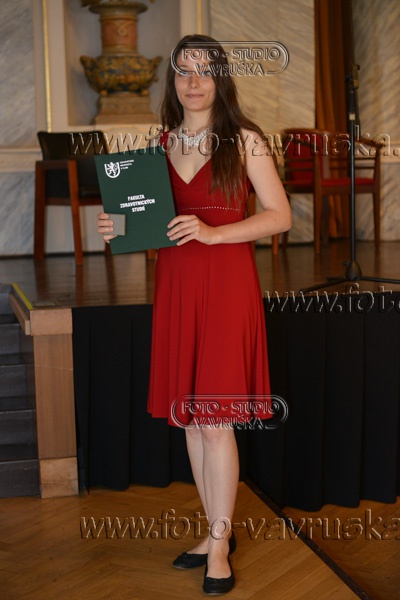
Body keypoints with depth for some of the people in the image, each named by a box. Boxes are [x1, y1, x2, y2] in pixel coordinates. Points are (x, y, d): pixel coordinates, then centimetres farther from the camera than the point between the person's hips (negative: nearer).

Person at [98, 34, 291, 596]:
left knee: (214, 418, -5)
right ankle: (219, 531, 24)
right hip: (175, 284, 5)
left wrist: (212, 233, -16)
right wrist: (120, 228, -2)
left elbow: (280, 216, -5)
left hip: (226, 282, -5)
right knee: (189, 417, 9)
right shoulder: (161, 143, 12)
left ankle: (218, 546, 10)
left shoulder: (244, 140, -2)